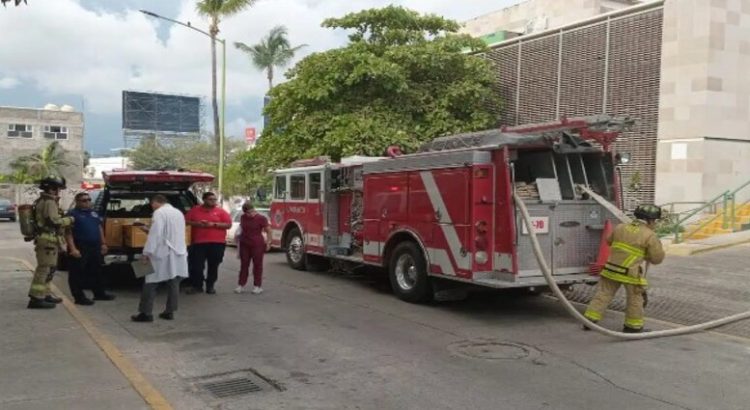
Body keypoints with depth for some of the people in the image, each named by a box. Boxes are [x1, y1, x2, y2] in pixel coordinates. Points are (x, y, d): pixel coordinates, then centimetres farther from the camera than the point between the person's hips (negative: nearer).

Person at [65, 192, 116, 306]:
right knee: (78, 274, -2)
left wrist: (103, 244, 15)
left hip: (95, 247, 7)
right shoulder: (73, 214, -6)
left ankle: (99, 294, 26)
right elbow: (68, 233, -13)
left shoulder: (94, 213, 16)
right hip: (80, 249, -7)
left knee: (96, 271, 15)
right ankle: (79, 297, 4)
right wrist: (73, 249, -21)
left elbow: (100, 229, 22)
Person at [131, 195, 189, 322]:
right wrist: (150, 230, 26)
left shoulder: (159, 212, -9)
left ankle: (146, 313, 1)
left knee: (151, 283, 0)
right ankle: (170, 312, 14)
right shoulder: (179, 213, 16)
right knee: (174, 284, 9)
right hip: (178, 253, 8)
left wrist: (147, 252, -15)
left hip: (163, 254, -7)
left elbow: (156, 234, -17)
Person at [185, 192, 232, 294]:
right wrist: (197, 224, -9)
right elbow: (186, 221, 9)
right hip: (199, 243, 1)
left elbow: (229, 224, -2)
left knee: (213, 266, 4)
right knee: (196, 266, -1)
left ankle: (210, 286, 14)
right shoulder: (195, 210, 10)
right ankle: (197, 286, 10)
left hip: (217, 243, -1)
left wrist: (214, 224, -12)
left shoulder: (221, 211, 4)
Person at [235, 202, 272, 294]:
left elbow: (268, 231, -8)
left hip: (257, 245, -5)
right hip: (244, 244, 5)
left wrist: (268, 242, -15)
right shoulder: (243, 218, 6)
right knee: (244, 264, 7)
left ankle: (257, 286, 5)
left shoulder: (261, 218, -10)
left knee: (257, 265, 0)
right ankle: (241, 285, 11)